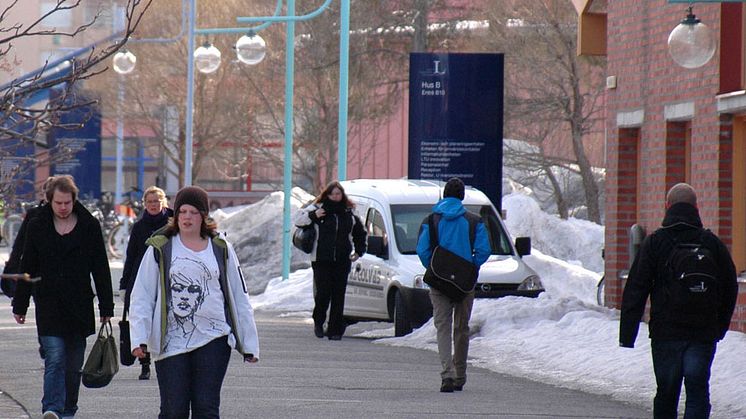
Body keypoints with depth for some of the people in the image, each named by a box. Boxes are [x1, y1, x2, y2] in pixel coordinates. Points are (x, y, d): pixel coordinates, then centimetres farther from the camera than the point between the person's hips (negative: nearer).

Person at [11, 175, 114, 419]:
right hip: (48, 305, -1)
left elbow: (101, 269, 4)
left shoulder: (89, 226, 2)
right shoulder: (37, 227, 3)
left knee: (74, 364, 8)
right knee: (55, 359, -14)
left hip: (79, 305, 1)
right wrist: (20, 305, 9)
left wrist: (106, 307, 1)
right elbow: (27, 268, 9)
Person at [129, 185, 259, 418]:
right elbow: (141, 297, 2)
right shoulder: (160, 249, 4)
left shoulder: (221, 249, 9)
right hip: (171, 341, -1)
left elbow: (239, 297, 13)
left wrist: (249, 345, 11)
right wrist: (139, 338, -10)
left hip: (213, 339, 1)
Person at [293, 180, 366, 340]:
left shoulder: (349, 213, 11)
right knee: (323, 293, -9)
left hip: (342, 261, 2)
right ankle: (318, 322, 16)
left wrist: (359, 251, 14)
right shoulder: (317, 208, 2)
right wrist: (313, 216, -16)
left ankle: (335, 330, 5)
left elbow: (360, 233, 25)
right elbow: (298, 220, 0)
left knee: (338, 297, -1)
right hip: (321, 260, -2)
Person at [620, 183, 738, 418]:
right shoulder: (712, 243, 5)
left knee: (666, 393, 11)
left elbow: (635, 291, -4)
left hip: (665, 333, 0)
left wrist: (627, 335, -3)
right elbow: (730, 289, 11)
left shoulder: (654, 242, -1)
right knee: (698, 394, -1)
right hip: (704, 334, 1)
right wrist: (720, 328, 20)